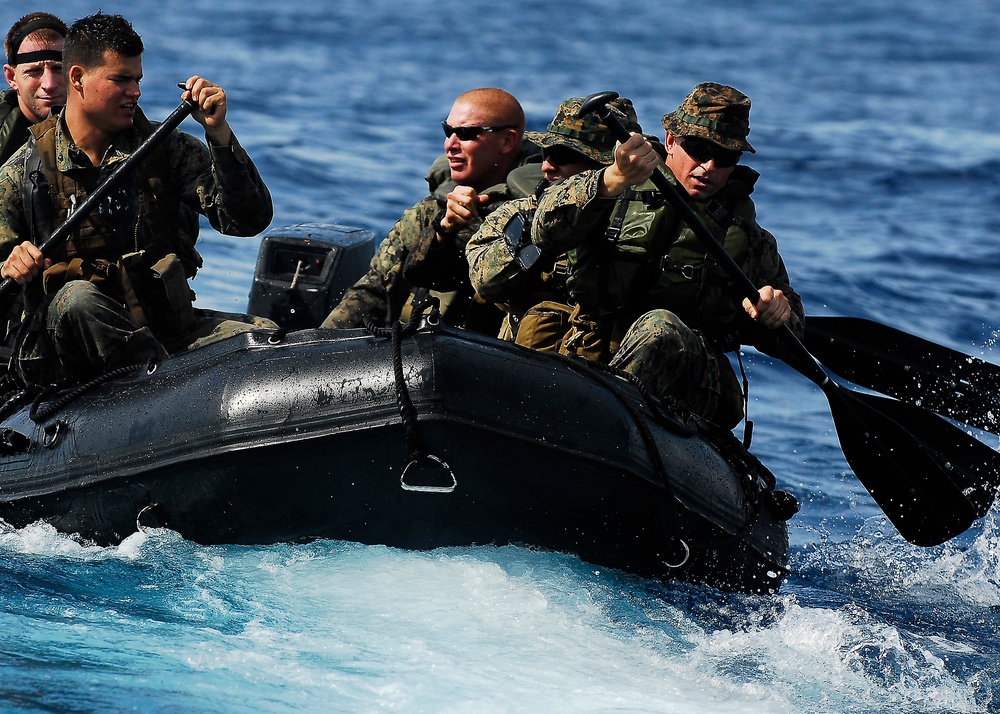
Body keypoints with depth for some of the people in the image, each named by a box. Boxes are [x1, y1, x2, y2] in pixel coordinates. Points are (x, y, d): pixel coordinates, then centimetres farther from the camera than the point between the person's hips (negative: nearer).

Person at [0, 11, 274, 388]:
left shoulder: (166, 149, 8)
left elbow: (248, 220, -1)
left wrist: (219, 134, -13)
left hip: (163, 332, 2)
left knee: (265, 333, -24)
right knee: (78, 299, -38)